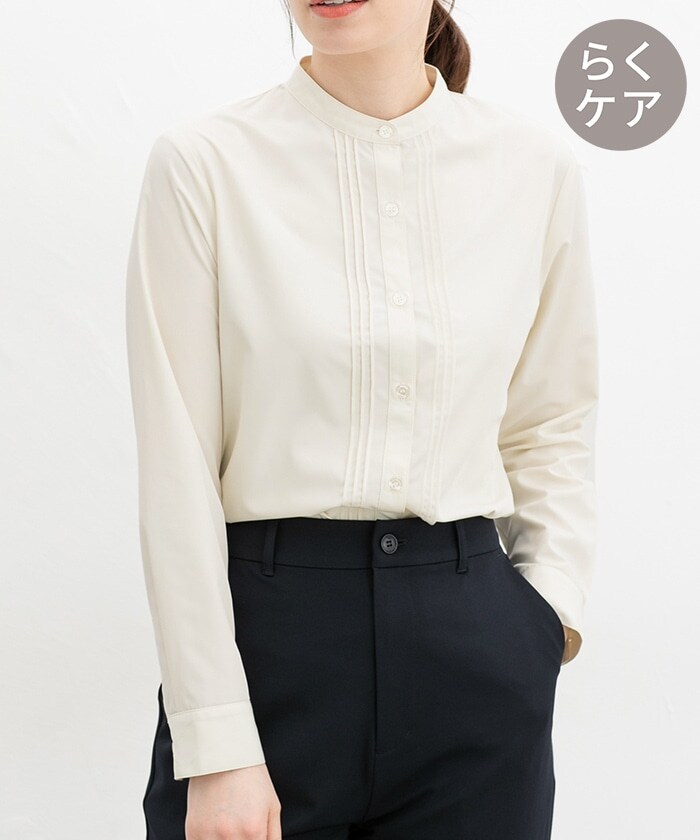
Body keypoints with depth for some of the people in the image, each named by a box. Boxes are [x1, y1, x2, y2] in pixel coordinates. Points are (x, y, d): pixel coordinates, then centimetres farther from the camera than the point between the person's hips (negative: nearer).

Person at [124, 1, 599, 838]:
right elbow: (176, 464, -9)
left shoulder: (537, 167, 1)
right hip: (266, 635, -2)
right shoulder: (204, 162, -7)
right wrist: (216, 745, -12)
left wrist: (552, 604, -1)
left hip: (470, 646, 2)